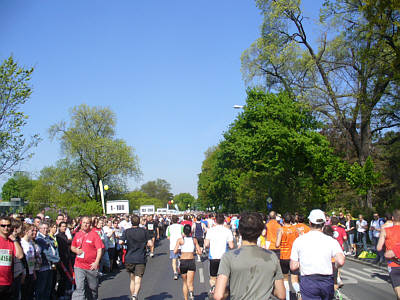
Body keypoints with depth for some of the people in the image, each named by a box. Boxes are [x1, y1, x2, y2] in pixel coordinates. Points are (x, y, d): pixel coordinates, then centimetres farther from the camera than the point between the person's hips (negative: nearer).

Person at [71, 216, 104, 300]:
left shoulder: (94, 234, -4)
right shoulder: (77, 234, 8)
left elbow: (100, 249, -8)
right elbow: (72, 247, 20)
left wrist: (96, 262, -18)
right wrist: (76, 250, -3)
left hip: (92, 266, -2)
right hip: (79, 266, 2)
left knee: (93, 288, 13)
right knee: (79, 288, -8)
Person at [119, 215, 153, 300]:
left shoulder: (126, 231, -1)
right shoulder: (144, 231, -1)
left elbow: (121, 242, -13)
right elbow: (150, 244, -4)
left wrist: (127, 243, 7)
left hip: (129, 259, 2)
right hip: (141, 259, -1)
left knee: (132, 280, 18)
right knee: (138, 281, -6)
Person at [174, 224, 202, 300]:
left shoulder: (180, 240, -2)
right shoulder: (194, 240, 4)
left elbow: (175, 252, -9)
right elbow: (199, 252, 6)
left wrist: (179, 250, 12)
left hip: (183, 262, 0)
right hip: (191, 261, 1)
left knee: (184, 282, 19)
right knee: (190, 283, -4)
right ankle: (191, 292, -35)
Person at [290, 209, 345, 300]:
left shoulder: (299, 240, -1)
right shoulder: (331, 241, -1)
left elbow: (293, 267, -2)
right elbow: (341, 261, -16)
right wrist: (335, 266, 6)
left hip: (308, 282, -2)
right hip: (327, 282, 2)